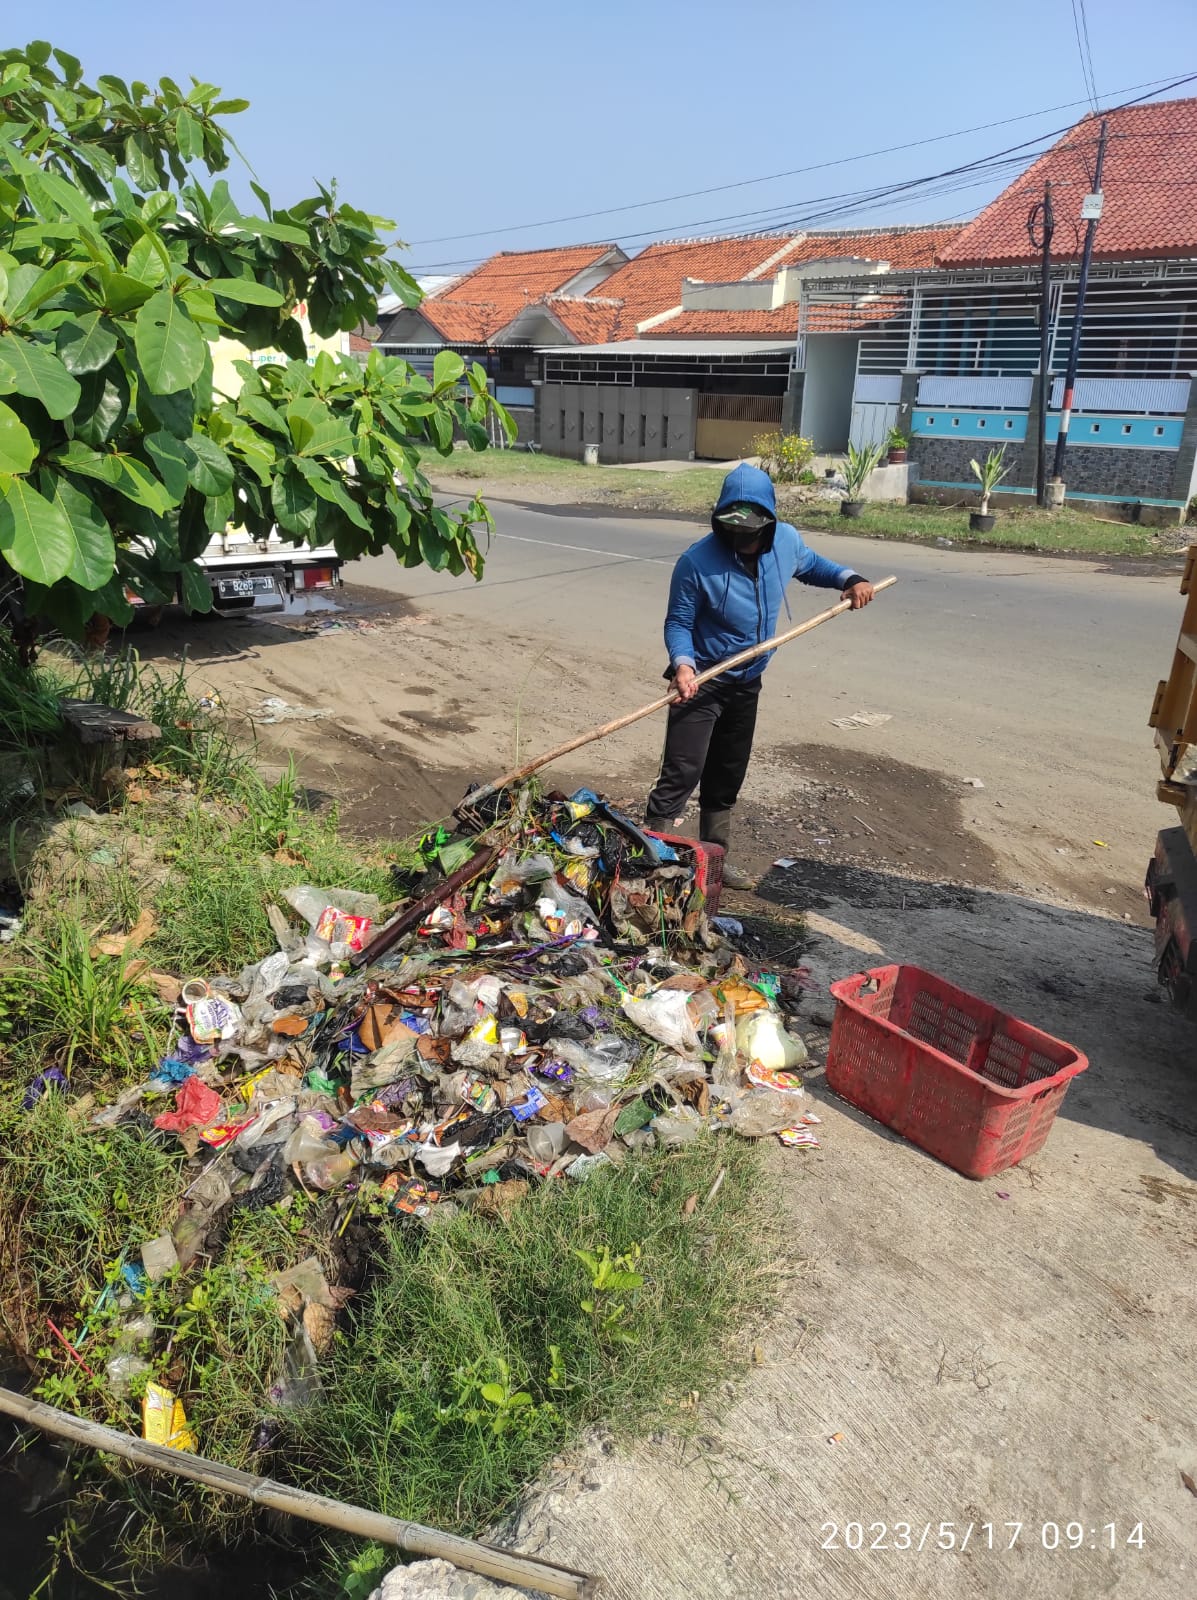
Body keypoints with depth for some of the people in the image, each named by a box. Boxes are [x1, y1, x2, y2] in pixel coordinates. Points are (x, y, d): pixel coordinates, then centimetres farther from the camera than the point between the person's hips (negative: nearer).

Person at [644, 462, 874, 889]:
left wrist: (849, 578, -2)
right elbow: (678, 623, -15)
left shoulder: (787, 541, -6)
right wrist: (682, 664, -33)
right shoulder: (697, 562, -22)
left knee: (727, 779, 17)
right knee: (682, 774, -12)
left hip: (747, 683, 6)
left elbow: (811, 566, 16)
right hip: (701, 683, -6)